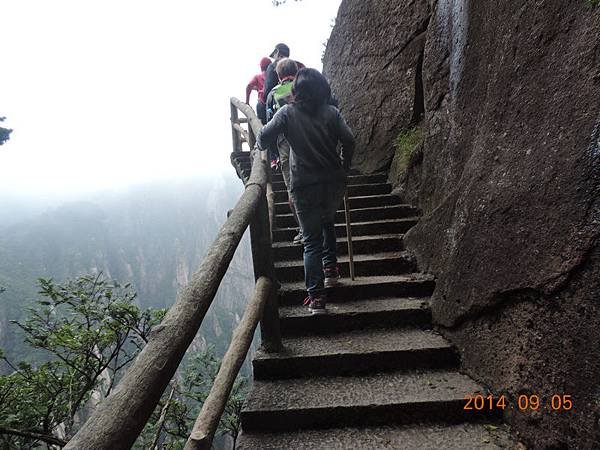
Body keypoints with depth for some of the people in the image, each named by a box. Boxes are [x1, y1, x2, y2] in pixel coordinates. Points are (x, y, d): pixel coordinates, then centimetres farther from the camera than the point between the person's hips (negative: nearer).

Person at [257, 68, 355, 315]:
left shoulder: (288, 112, -3)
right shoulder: (331, 112, 2)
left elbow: (263, 139, -6)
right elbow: (348, 140, -4)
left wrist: (260, 145, 17)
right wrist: (343, 168, 10)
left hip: (305, 186, -2)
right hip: (334, 182, 3)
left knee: (312, 241, 4)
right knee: (327, 222, 30)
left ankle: (316, 298, 3)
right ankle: (330, 269, 32)